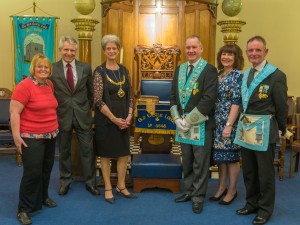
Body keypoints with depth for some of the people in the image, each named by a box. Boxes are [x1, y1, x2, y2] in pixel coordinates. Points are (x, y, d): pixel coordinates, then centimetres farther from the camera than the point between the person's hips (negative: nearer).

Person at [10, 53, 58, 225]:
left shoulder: (50, 84, 6)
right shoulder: (25, 85, -15)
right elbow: (14, 112, -16)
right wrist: (16, 136, -19)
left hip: (50, 135, 7)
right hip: (31, 137, -7)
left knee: (47, 168, 16)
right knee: (32, 172, -5)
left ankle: (42, 197, 37)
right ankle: (24, 209, 11)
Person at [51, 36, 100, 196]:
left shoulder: (85, 68, 1)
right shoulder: (52, 69, -4)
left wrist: (89, 108, 10)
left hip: (82, 115, 1)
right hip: (62, 115, 0)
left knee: (88, 150, 6)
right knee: (64, 151, 14)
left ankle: (90, 182, 22)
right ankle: (65, 181, 32)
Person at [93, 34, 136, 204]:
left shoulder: (124, 70, 7)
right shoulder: (100, 71, -7)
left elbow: (130, 96, 8)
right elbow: (98, 100, -13)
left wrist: (129, 116, -5)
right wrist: (114, 118, -15)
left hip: (123, 119, 5)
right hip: (106, 119, -5)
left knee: (124, 153, 10)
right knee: (106, 154, 6)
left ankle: (121, 186, 25)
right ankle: (108, 188, 19)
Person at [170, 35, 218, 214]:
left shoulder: (209, 70, -8)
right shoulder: (180, 69, 11)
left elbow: (209, 99, -16)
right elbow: (173, 95, 12)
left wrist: (189, 120, -16)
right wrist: (177, 118, -2)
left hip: (201, 124, -5)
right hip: (182, 124, 6)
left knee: (200, 163, 5)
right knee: (187, 162, 16)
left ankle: (199, 197, 19)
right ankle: (190, 190, 32)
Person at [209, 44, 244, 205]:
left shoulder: (238, 76, -11)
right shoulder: (218, 74, 10)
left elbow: (236, 103, -16)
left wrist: (229, 125, -20)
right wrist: (213, 121, 10)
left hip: (230, 122, -6)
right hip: (217, 122, 7)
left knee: (231, 156, 4)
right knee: (220, 155, 13)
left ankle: (232, 191, 19)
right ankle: (221, 187, 27)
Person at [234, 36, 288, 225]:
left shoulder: (276, 75, -11)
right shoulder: (246, 75, 10)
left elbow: (282, 106, -6)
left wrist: (281, 130, 1)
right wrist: (244, 122, 5)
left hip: (264, 130, -6)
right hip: (245, 128, 6)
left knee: (265, 172, 6)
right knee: (248, 170, 17)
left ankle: (265, 209, 24)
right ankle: (252, 203, 34)